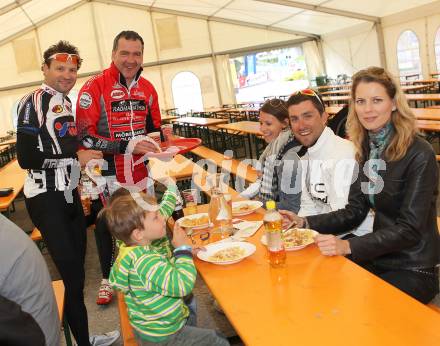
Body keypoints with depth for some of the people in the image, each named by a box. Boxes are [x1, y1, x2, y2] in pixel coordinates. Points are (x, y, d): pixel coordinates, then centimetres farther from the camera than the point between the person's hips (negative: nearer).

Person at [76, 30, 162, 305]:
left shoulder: (147, 88, 4)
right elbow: (84, 137, -19)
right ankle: (107, 279, 34)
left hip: (139, 172, 4)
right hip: (107, 174, -4)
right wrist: (126, 146, -25)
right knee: (105, 226, 12)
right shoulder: (95, 87, -14)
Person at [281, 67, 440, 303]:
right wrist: (304, 222, -8)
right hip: (378, 259, 5)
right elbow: (354, 211, 4)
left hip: (412, 269, -5)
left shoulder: (419, 154, -17)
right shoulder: (365, 149, 2)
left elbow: (409, 229, -20)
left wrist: (347, 246, -30)